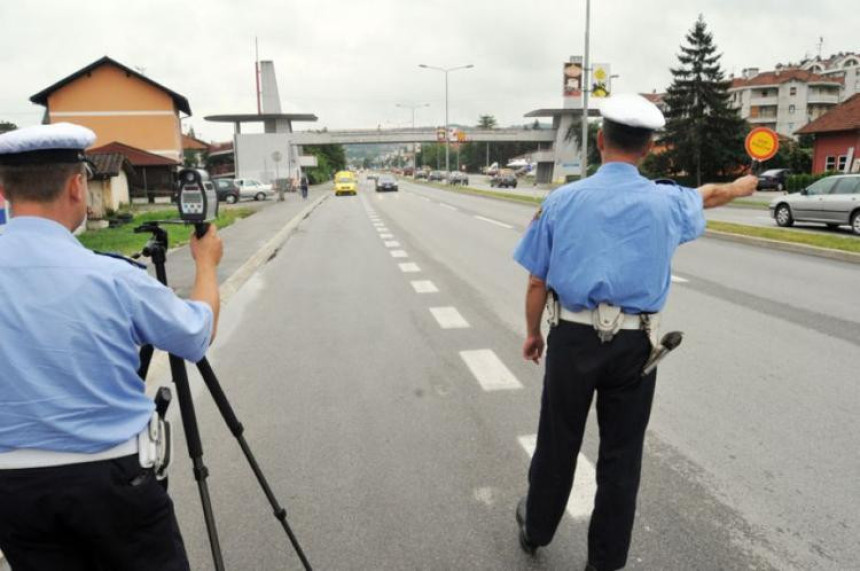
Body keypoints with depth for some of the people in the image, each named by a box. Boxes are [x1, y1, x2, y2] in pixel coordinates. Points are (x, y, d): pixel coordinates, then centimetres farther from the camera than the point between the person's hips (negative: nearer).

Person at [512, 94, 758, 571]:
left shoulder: (562, 200, -4)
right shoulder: (667, 202, -2)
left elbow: (537, 283, -2)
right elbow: (707, 196, 23)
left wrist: (533, 333, 14)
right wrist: (738, 188, 46)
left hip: (573, 338, 0)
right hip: (634, 345, 1)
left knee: (557, 443, 16)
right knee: (621, 455, 13)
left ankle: (535, 530, 38)